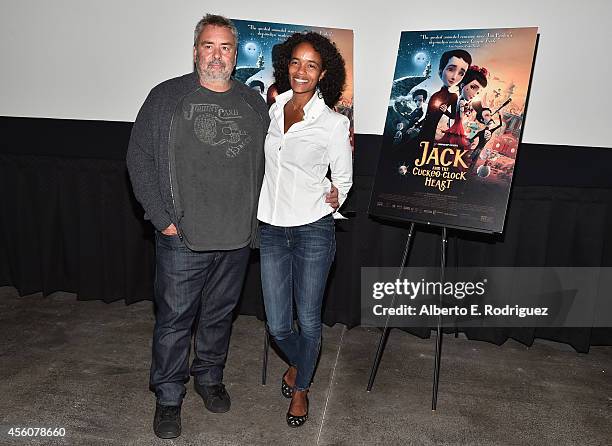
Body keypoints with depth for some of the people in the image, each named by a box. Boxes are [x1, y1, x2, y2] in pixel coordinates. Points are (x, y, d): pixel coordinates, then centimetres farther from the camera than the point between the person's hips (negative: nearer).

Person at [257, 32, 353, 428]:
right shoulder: (271, 110, 6)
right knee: (278, 326, 9)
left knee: (308, 320, 8)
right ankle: (298, 363, 43)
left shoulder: (333, 123, -6)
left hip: (313, 231, -3)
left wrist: (323, 204, -7)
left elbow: (343, 180, 5)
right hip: (271, 230, 4)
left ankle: (301, 388, 35)